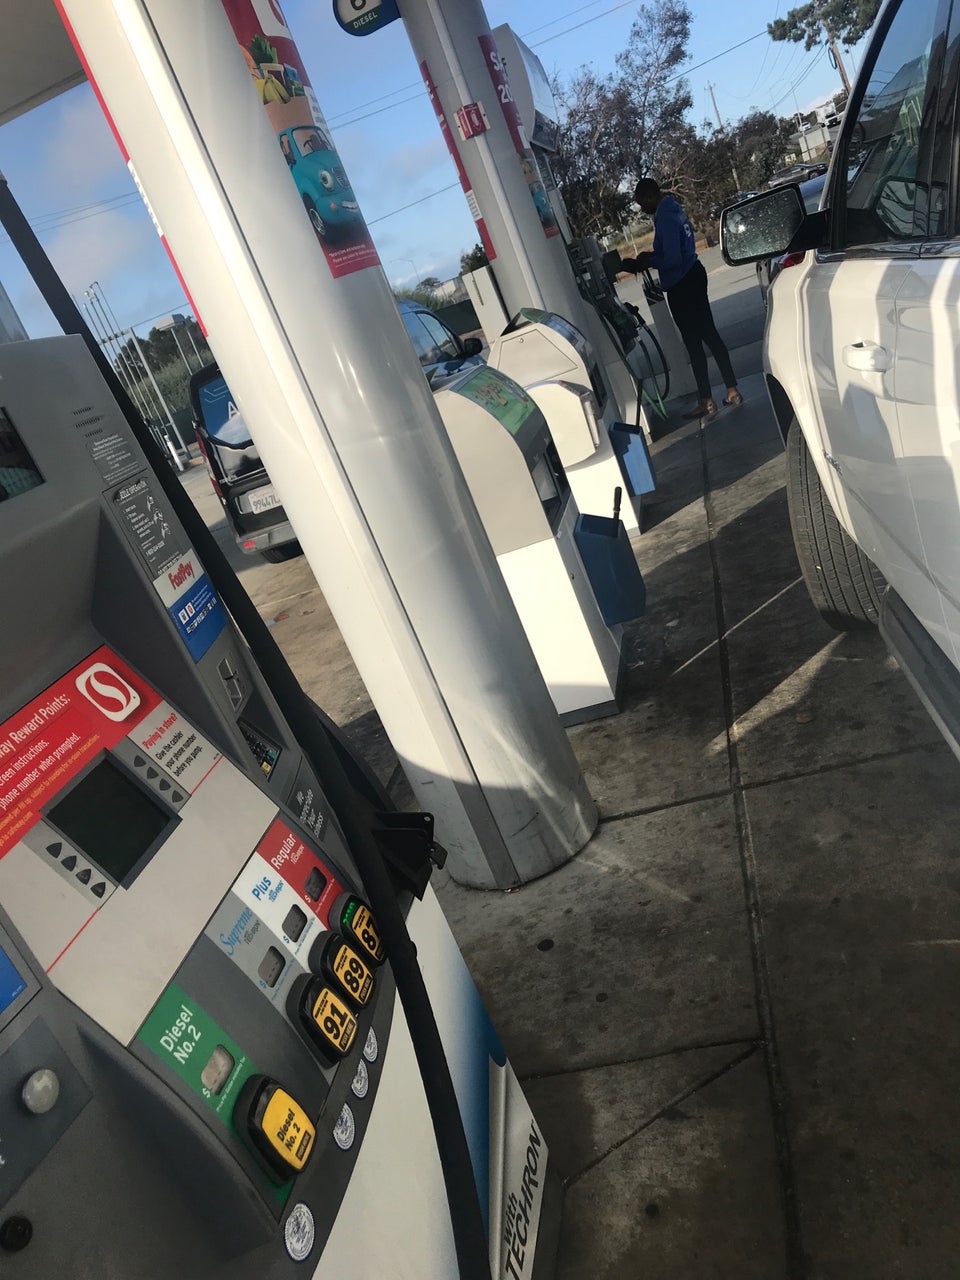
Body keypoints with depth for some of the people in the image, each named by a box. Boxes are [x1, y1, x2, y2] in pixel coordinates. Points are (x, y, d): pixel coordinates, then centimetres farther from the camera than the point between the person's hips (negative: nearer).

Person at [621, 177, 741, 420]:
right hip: (693, 276, 10)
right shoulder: (673, 209, 11)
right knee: (709, 334, 13)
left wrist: (647, 261, -10)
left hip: (681, 286, -10)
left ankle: (707, 402, 5)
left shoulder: (665, 218, -20)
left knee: (693, 343, -2)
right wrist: (649, 258, 10)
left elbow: (672, 260, -24)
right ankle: (732, 391, 19)